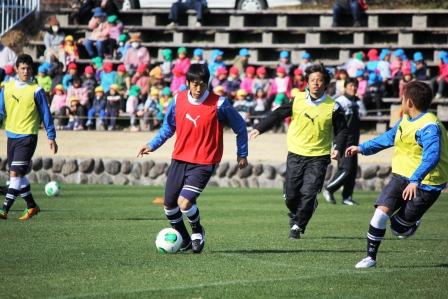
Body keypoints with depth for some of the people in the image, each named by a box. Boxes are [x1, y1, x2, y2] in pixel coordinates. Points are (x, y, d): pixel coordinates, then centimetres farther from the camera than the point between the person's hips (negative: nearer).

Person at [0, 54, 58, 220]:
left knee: (15, 173, -15)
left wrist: (51, 137, -1)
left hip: (27, 136, -6)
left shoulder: (36, 90, -7)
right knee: (18, 175, 13)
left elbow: (46, 114, -1)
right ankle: (31, 207, 28)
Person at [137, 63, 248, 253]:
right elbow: (168, 127, 16)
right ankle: (184, 240, 31)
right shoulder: (178, 100, -1)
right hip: (179, 159, 5)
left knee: (184, 202, -20)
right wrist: (152, 145, 9)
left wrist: (242, 154, 6)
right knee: (169, 205, 7)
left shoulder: (219, 104, -12)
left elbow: (239, 126, 1)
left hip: (204, 163, -5)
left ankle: (197, 232, 10)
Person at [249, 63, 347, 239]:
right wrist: (259, 129, -5)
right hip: (296, 154, 2)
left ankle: (298, 226, 7)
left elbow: (342, 131, 3)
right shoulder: (298, 100, 0)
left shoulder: (332, 107, -4)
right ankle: (294, 218, 35)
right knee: (291, 195, 4)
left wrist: (338, 148, -14)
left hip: (319, 157, -2)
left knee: (308, 194, -13)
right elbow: (277, 115, 4)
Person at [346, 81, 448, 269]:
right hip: (402, 176, 7)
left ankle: (413, 222, 35)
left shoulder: (429, 127, -23)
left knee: (398, 228, 0)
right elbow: (390, 137, 25)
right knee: (381, 211, -13)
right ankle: (370, 257, -3)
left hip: (425, 183, -7)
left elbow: (432, 156, -36)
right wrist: (363, 148, 26)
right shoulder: (406, 120, 7)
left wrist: (415, 181, -47)